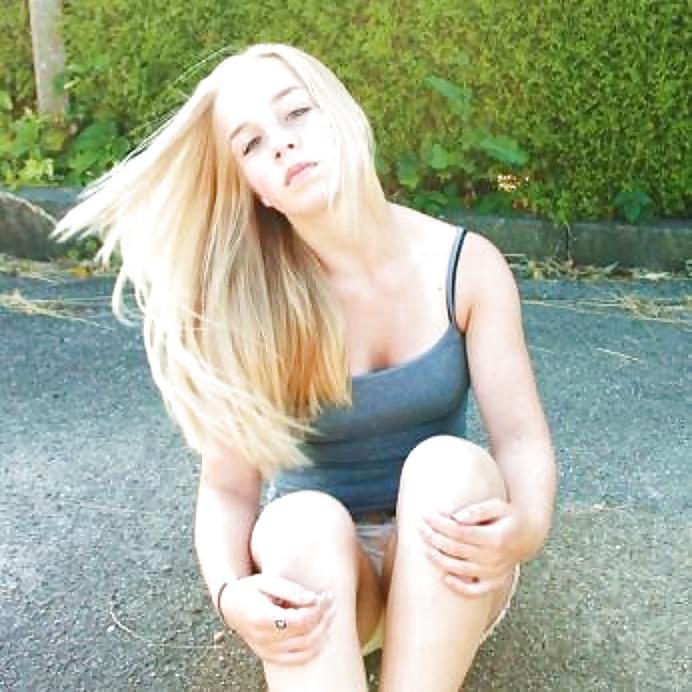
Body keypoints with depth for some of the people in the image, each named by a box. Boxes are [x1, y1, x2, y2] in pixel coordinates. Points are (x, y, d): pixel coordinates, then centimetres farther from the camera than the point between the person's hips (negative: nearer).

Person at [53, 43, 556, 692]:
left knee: (449, 464, -32)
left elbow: (520, 435, -11)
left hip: (443, 572, 1)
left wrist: (524, 526, -33)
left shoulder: (467, 266, -10)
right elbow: (229, 485, -13)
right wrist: (231, 591, -34)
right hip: (313, 566, 0)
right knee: (302, 522, -35)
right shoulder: (248, 304, -12)